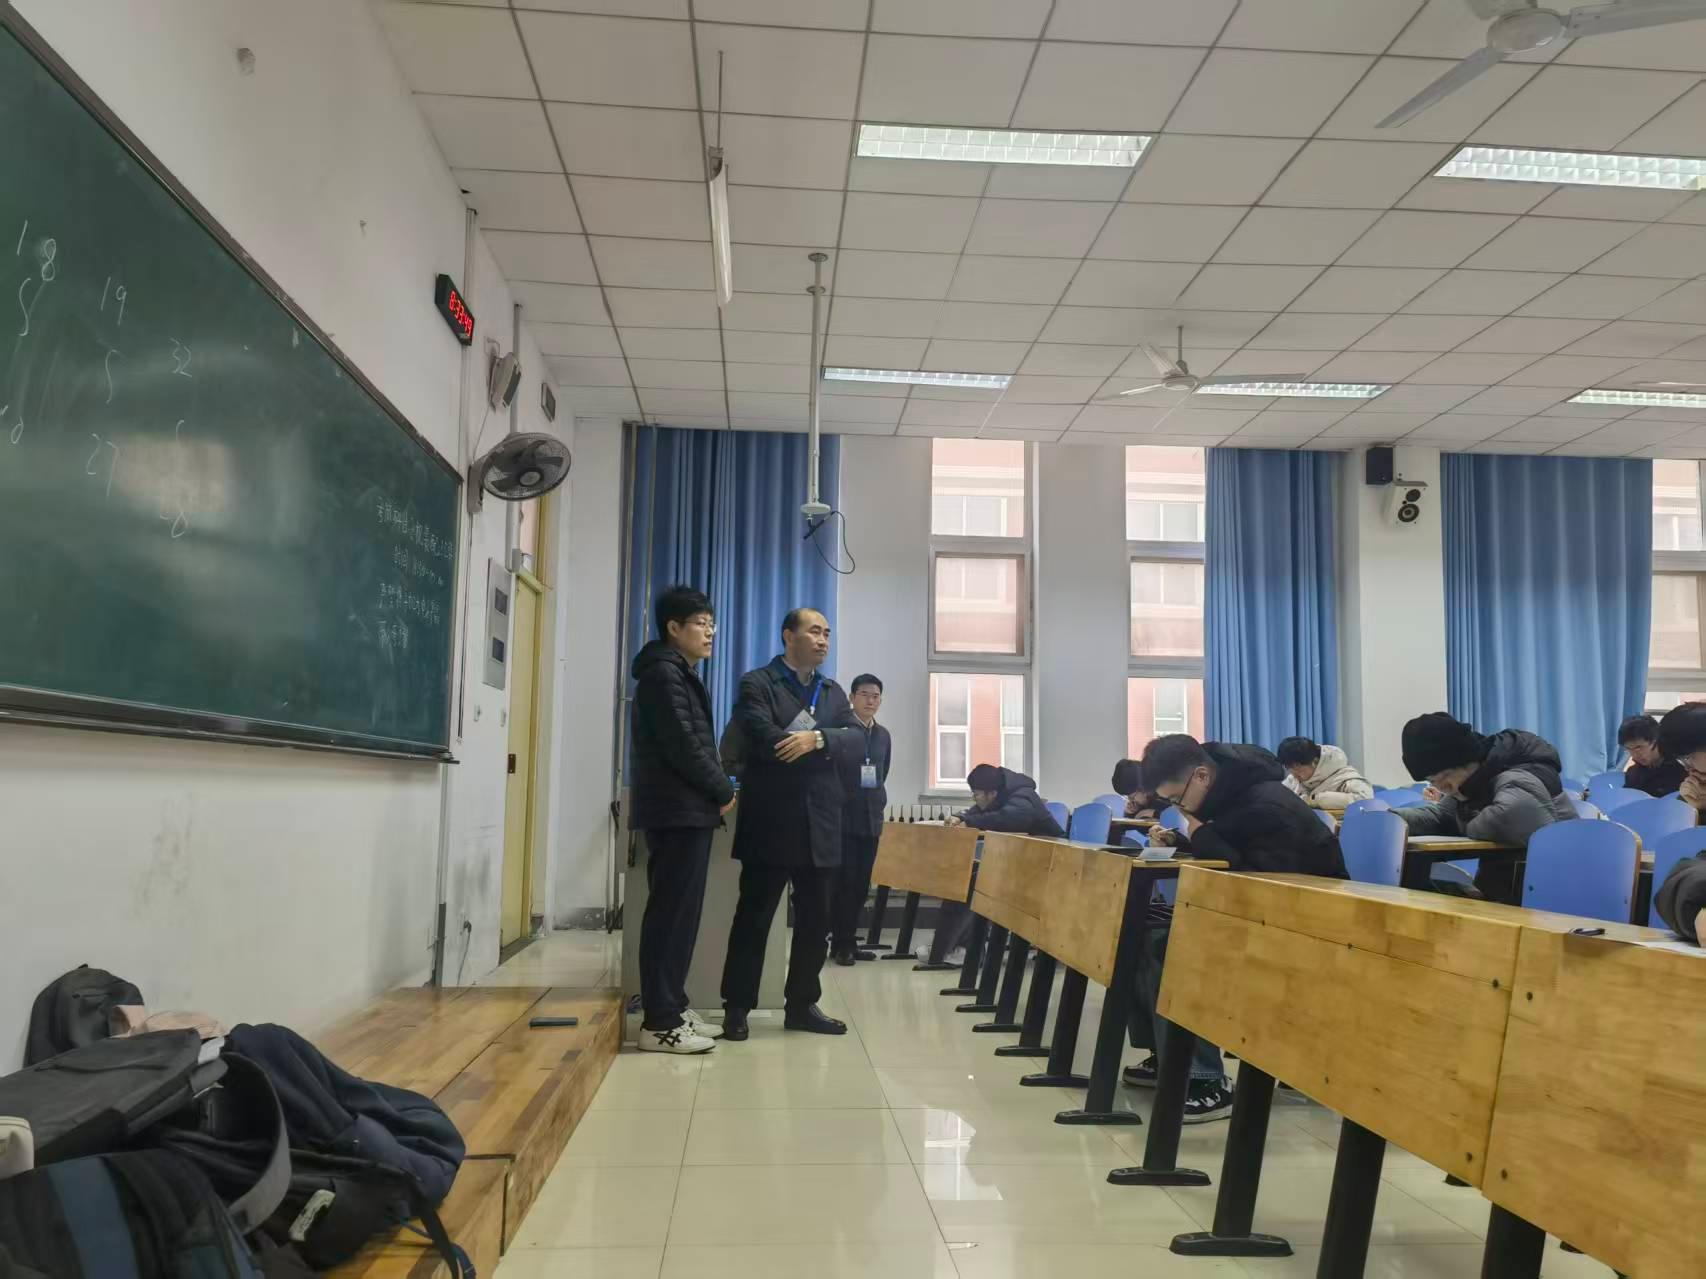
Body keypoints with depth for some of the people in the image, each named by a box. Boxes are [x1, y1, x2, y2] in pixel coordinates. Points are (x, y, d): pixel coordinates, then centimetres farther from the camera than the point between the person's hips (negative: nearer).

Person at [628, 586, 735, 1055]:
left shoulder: (678, 674, 21)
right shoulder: (663, 672, -11)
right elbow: (682, 746, -18)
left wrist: (713, 792, 6)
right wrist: (724, 791, -7)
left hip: (686, 810, 10)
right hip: (677, 811, -10)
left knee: (679, 912, 11)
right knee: (671, 914, -8)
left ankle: (672, 1009, 18)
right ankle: (660, 1023, -4)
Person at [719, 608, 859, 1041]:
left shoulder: (833, 692, 16)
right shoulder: (756, 684, -2)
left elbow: (856, 739, 0)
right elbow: (765, 741, -18)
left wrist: (816, 738, -19)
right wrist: (824, 751, -8)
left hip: (820, 824, 6)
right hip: (771, 821, -5)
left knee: (815, 921, 10)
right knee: (754, 917, 2)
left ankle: (802, 1004, 22)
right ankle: (737, 1007, 11)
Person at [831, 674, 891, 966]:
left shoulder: (883, 735, 13)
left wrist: (879, 800, 9)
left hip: (871, 817, 6)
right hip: (843, 816, -6)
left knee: (861, 883, 9)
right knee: (843, 881, -3)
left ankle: (849, 940, 18)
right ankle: (840, 943, 5)